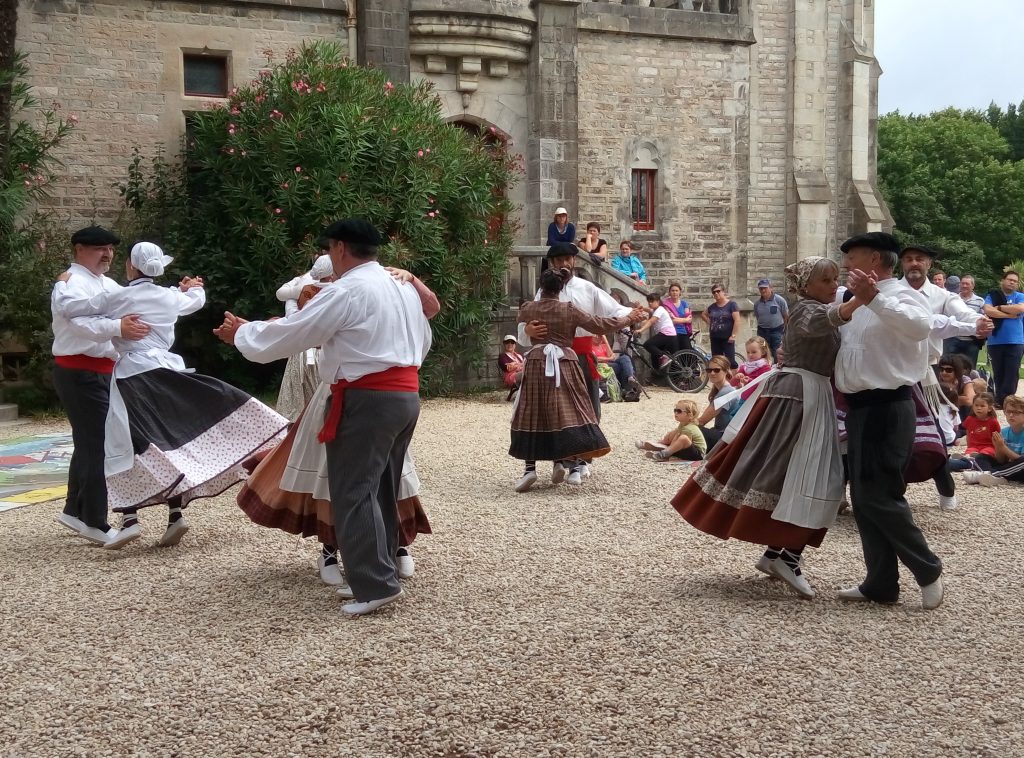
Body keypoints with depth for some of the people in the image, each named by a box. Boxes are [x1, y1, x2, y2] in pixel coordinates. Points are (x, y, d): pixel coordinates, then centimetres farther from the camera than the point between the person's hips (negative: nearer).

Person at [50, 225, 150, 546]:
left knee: (89, 442, 16)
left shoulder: (108, 285, 17)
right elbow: (82, 321, -32)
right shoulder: (72, 284, -14)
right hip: (79, 373, -10)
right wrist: (118, 328, -51)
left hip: (100, 372, 10)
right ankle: (94, 522, -6)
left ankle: (74, 510, 29)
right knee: (97, 443, -11)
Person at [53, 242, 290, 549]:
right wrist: (193, 288, 57)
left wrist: (62, 284, 22)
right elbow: (197, 300, 33)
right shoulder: (170, 297, 11)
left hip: (132, 376, -5)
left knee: (125, 449, -4)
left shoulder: (117, 297, -2)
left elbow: (70, 307, 0)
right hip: (166, 372, 5)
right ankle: (175, 516, 6)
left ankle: (129, 521, -14)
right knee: (168, 447, 11)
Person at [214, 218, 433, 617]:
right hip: (405, 394, 9)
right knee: (382, 489, 15)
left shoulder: (346, 291, -12)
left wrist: (242, 333, 8)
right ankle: (377, 575, 20)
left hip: (366, 400, -9)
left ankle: (375, 585, -7)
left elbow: (290, 333, -7)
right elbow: (423, 340, 24)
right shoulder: (404, 287, 14)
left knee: (354, 492, -4)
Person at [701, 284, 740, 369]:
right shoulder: (712, 306, 10)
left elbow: (737, 320, -12)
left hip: (727, 339, -6)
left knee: (730, 361, -10)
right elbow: (703, 315, 29)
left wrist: (733, 335, -17)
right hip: (715, 338, 6)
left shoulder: (731, 304, -6)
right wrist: (710, 323, 13)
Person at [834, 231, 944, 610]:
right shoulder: (862, 306, 18)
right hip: (861, 408, 10)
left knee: (879, 497, -8)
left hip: (886, 409, -10)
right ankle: (880, 583, 20)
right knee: (864, 499, 12)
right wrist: (796, 352, 22)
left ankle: (928, 570, 9)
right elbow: (834, 342, 34)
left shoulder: (902, 295, -11)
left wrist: (874, 299, -45)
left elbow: (921, 326, -35)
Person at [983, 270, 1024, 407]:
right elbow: (988, 311, -12)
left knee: (1012, 374, -4)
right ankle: (1001, 400, 15)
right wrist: (1010, 314, -12)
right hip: (995, 342, 0)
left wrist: (1000, 307, -8)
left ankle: (1003, 401, 0)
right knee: (998, 374, 7)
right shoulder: (992, 296, 6)